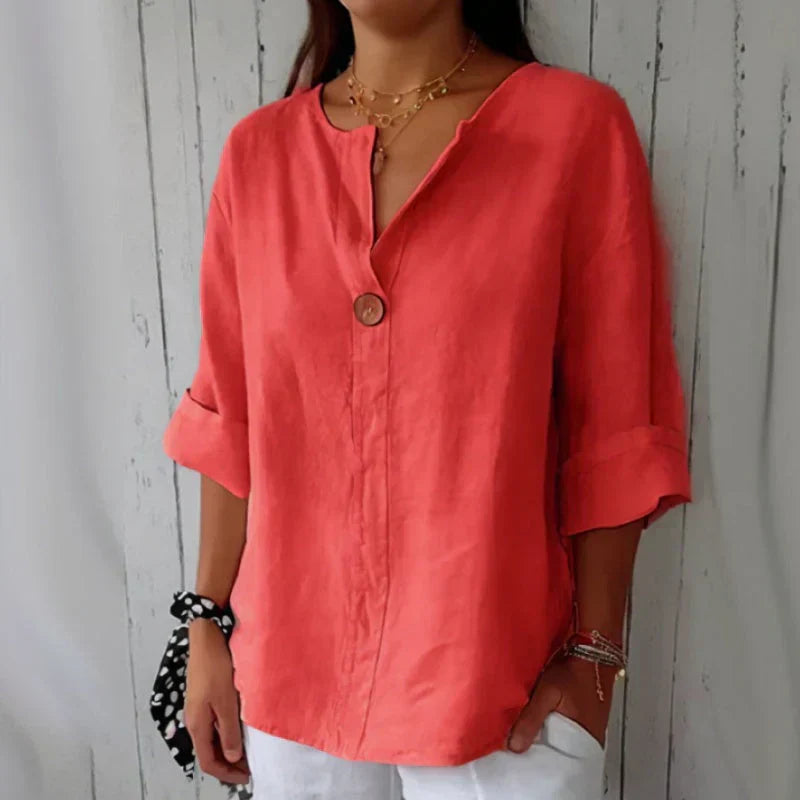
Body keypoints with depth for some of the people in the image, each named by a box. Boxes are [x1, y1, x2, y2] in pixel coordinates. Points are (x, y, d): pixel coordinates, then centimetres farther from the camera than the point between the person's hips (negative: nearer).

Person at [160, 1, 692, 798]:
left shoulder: (578, 126, -9)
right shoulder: (257, 149, 0)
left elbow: (614, 431, -8)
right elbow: (229, 424, 3)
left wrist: (595, 656, -8)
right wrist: (209, 627, 5)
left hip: (494, 677, -2)